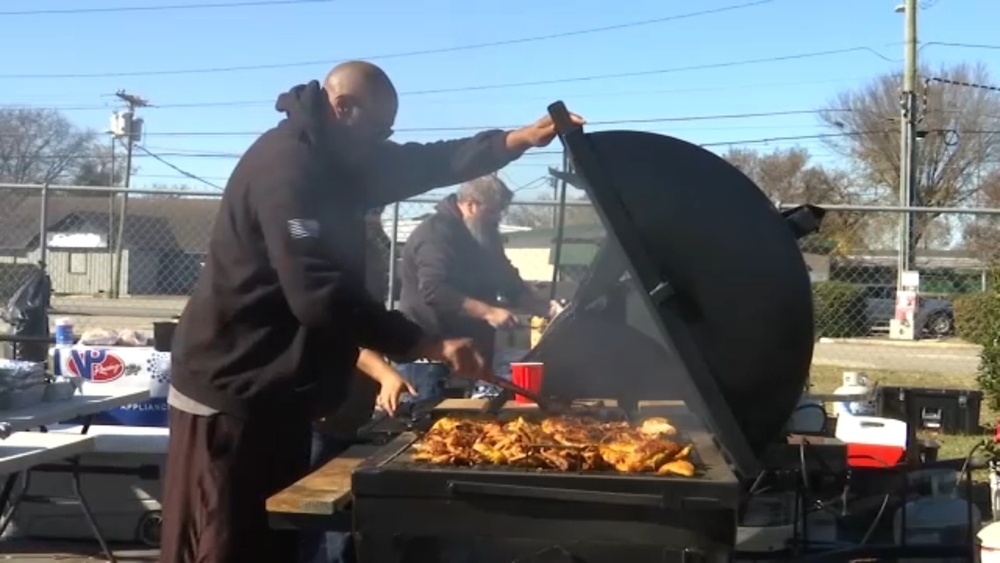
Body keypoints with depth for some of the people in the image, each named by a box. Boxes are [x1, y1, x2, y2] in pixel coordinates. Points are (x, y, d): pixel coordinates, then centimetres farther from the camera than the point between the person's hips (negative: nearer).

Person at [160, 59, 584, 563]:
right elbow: (319, 295, -28)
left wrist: (517, 139, 4)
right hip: (234, 392, -10)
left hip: (273, 392, 10)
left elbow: (424, 163, 16)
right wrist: (430, 346, -26)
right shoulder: (287, 164, -19)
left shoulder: (333, 160, 12)